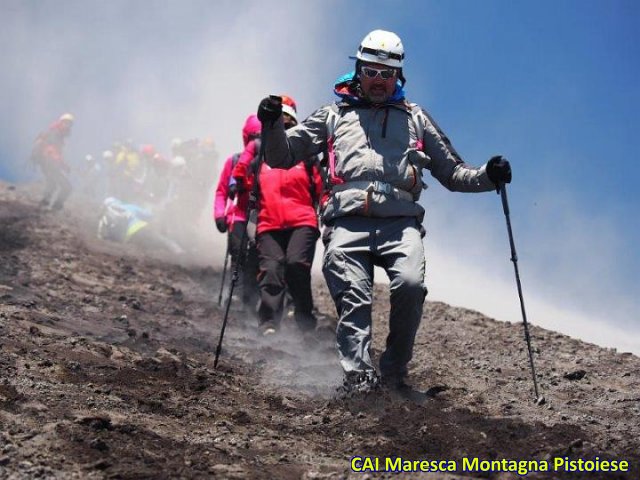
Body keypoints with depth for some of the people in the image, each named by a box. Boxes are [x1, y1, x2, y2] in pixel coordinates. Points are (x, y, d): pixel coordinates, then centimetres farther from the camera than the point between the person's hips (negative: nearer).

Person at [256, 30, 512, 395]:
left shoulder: (415, 119, 28)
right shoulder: (334, 115, 25)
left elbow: (452, 172, 27)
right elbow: (283, 157, 20)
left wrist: (487, 176, 8)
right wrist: (272, 126, 0)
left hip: (400, 222, 0)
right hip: (348, 222, 0)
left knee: (410, 285, -26)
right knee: (353, 296, -21)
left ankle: (394, 372, -14)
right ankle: (358, 376, -31)